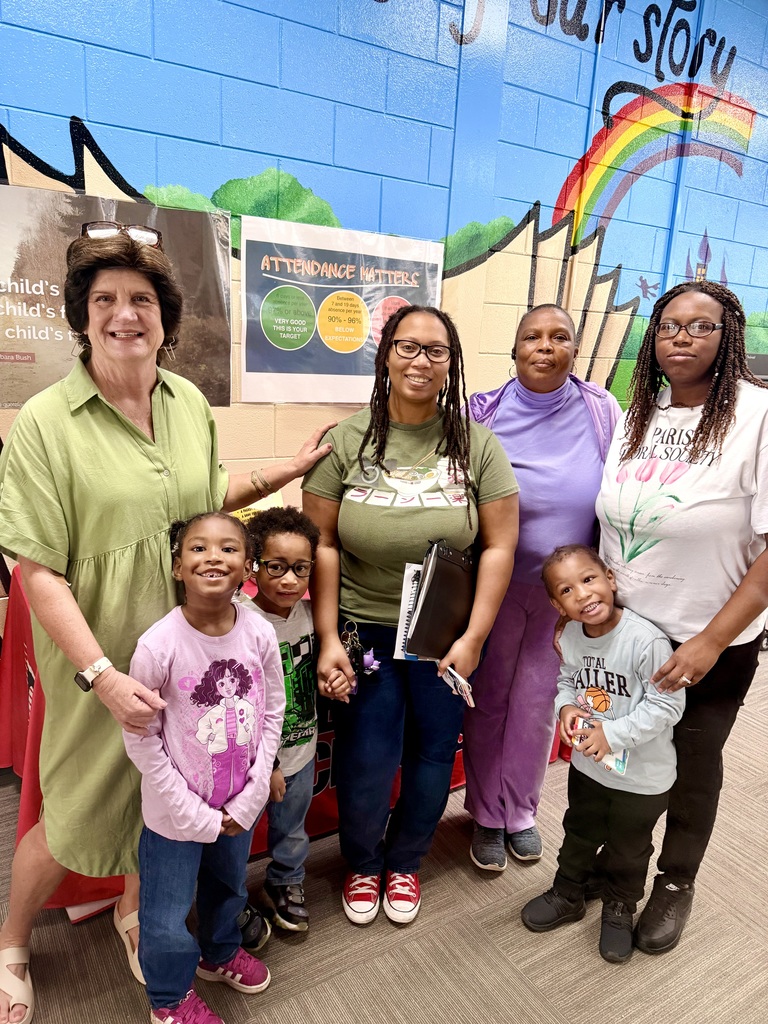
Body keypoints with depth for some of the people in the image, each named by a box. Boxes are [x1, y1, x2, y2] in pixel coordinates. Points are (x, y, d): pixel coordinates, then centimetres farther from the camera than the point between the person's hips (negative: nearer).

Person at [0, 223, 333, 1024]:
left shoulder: (189, 403, 0)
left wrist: (287, 470, 4)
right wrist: (103, 676, -23)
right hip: (99, 662, -4)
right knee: (79, 812, 12)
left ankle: (131, 910, 52)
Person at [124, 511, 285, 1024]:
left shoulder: (260, 634, -16)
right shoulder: (158, 645, -26)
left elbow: (273, 713, -4)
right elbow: (141, 739, -17)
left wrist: (251, 797, -7)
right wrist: (196, 813, -15)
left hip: (240, 807, 4)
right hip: (176, 811, -3)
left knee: (230, 888, 28)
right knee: (168, 919, 14)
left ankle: (220, 952, 60)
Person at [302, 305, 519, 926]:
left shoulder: (477, 444, -4)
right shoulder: (346, 441, -5)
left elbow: (500, 546, -5)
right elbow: (321, 543, -5)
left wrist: (473, 639, -11)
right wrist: (329, 638, -9)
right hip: (362, 629, 0)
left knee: (433, 756, 13)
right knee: (366, 764, 7)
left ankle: (404, 862, 44)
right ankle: (362, 863, 41)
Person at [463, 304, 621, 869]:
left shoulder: (602, 410, -7)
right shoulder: (483, 414, -9)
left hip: (567, 592, 1)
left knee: (538, 704, 16)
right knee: (487, 700, 12)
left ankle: (521, 810, 41)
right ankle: (487, 814, 37)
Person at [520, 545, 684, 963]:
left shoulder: (646, 640, -30)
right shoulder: (569, 637, -11)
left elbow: (667, 704, -24)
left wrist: (614, 734, -27)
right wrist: (566, 706, -16)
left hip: (642, 776, -4)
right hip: (587, 764, 5)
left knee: (627, 849, 20)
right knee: (579, 833, 26)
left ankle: (619, 910, 47)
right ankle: (567, 896, 50)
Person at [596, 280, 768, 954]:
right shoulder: (637, 416, 1)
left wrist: (711, 641, -19)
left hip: (713, 644, -4)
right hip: (622, 630, 4)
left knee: (693, 764, 16)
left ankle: (676, 882, 42)